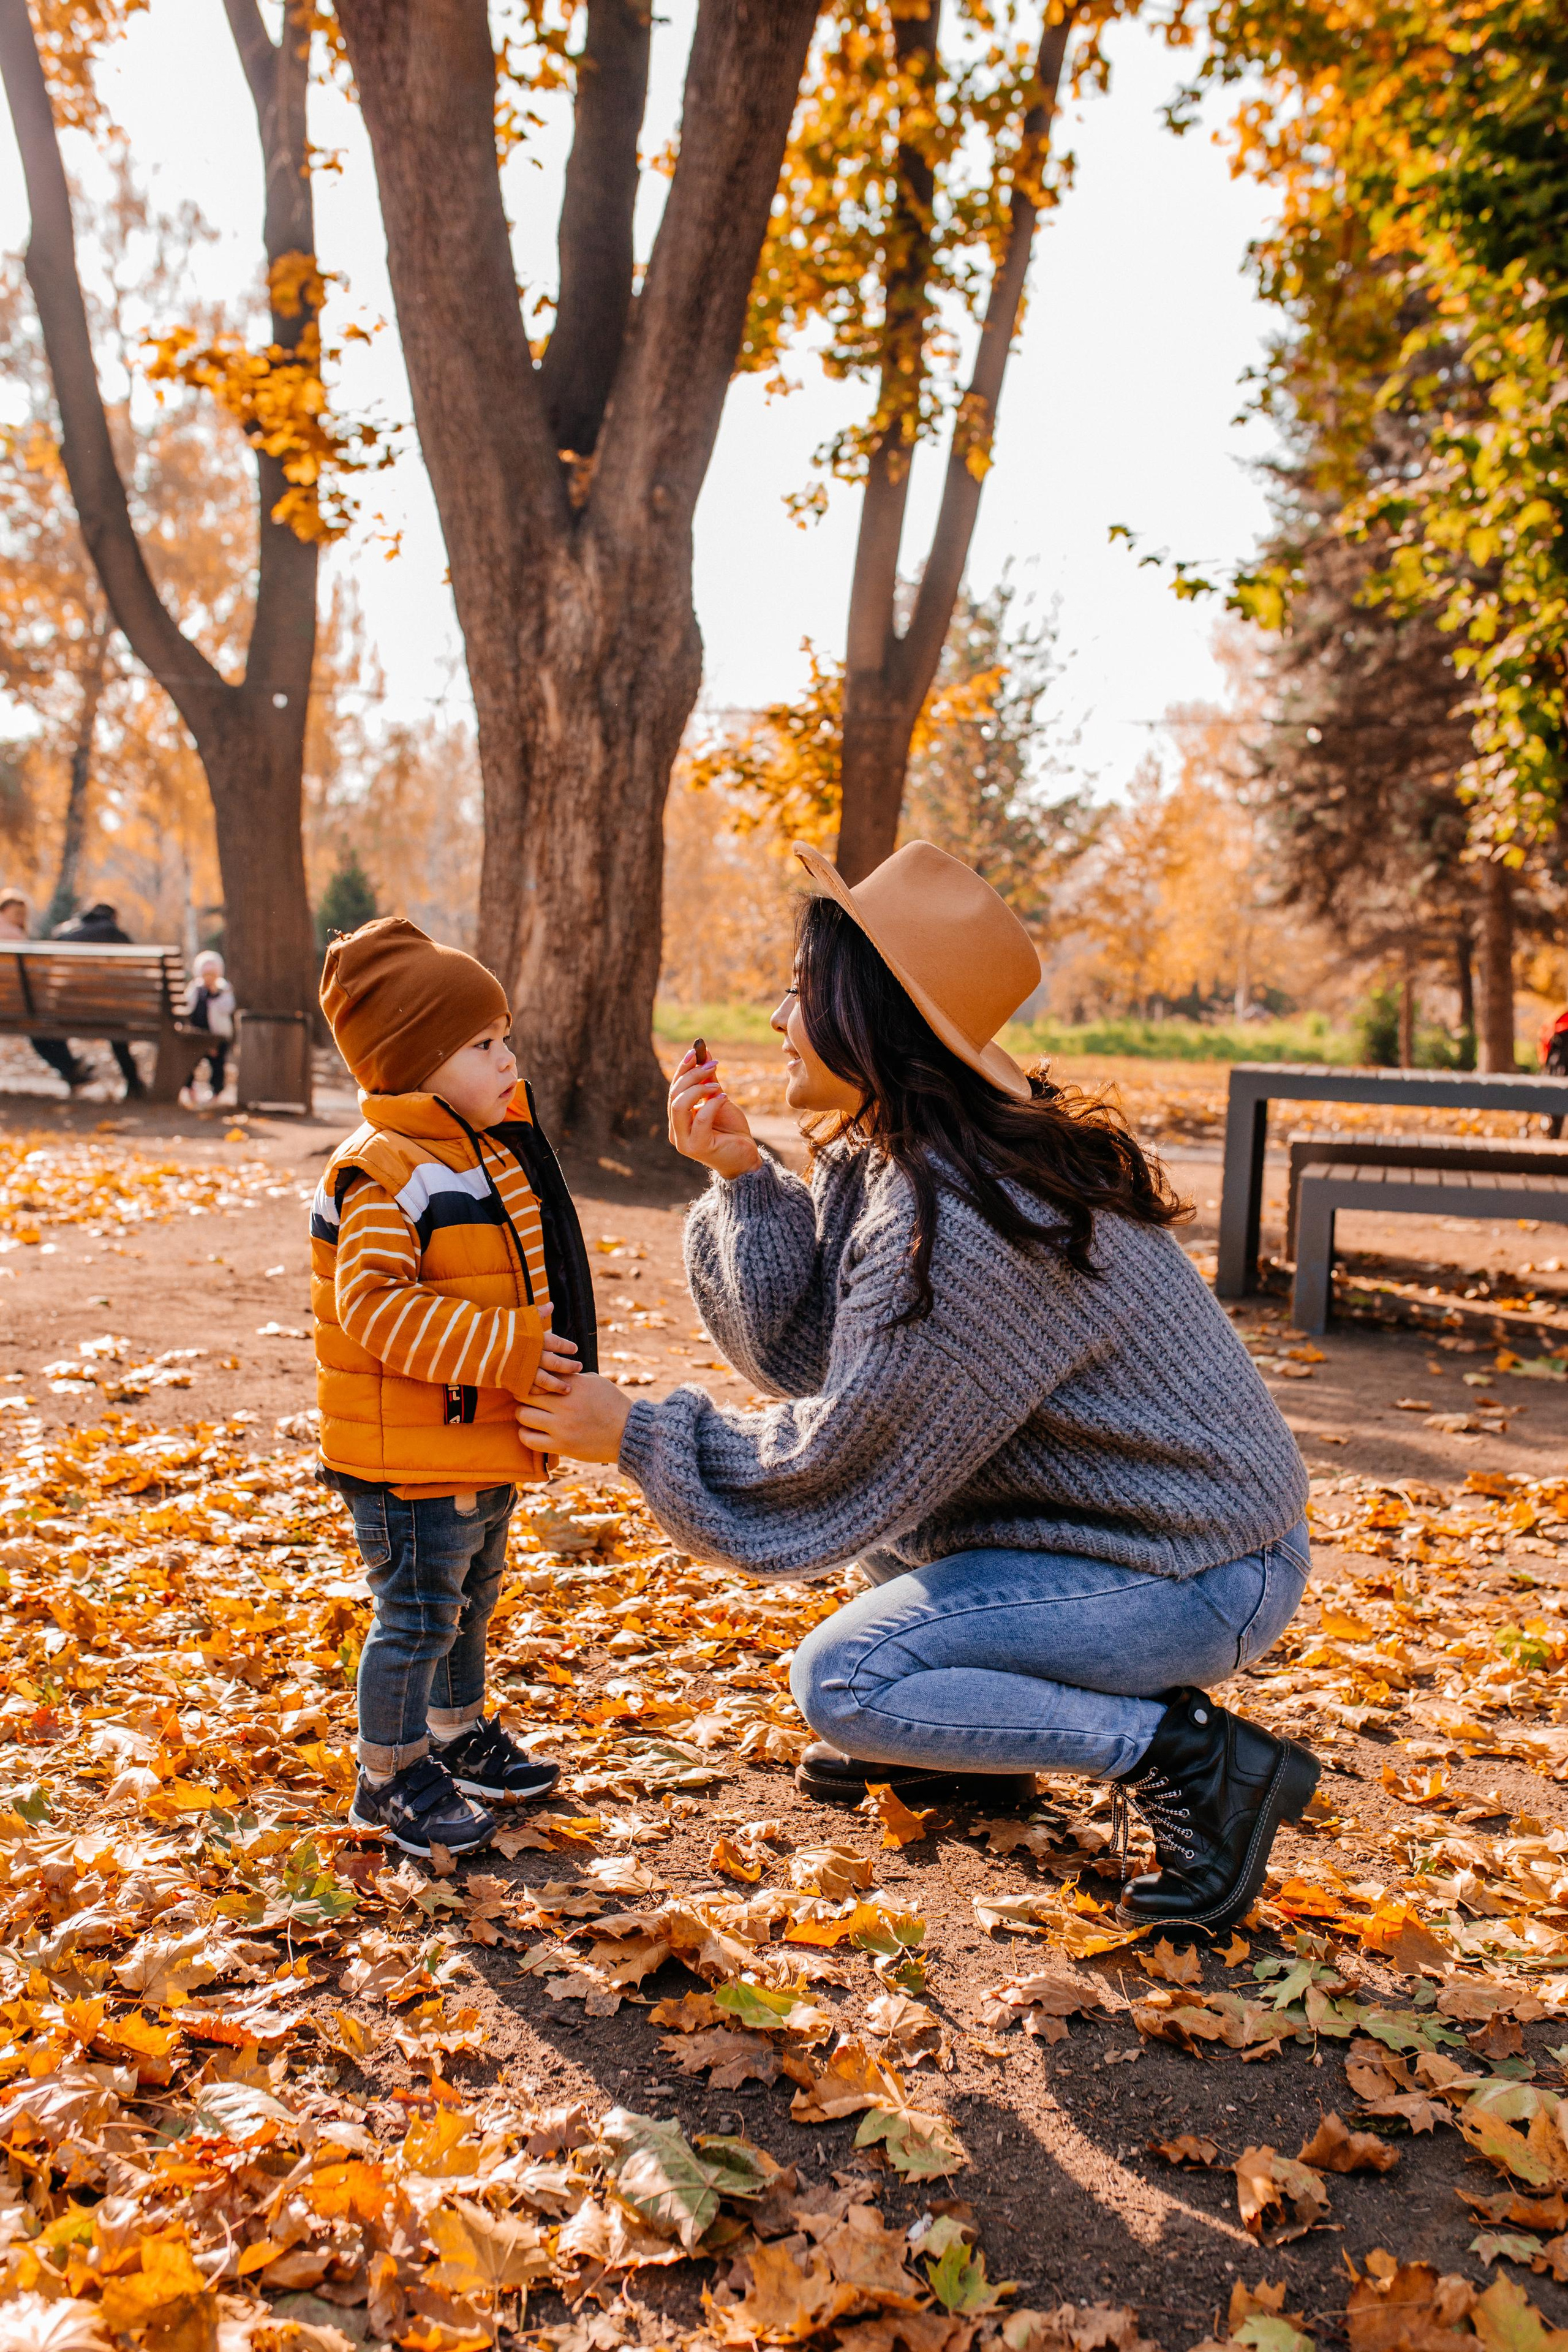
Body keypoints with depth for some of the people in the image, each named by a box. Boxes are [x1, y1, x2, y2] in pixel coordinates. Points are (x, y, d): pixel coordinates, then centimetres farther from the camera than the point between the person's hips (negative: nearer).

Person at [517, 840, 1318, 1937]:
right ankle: (963, 1735, 24)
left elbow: (843, 1458, -22)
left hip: (1199, 1572, -10)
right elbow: (808, 1349, 1)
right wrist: (741, 1177, -7)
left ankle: (1189, 1759, -8)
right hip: (1119, 1507, 10)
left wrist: (634, 1434, -13)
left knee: (840, 1681, -13)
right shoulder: (883, 1155, 2)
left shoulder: (963, 1220, -28)